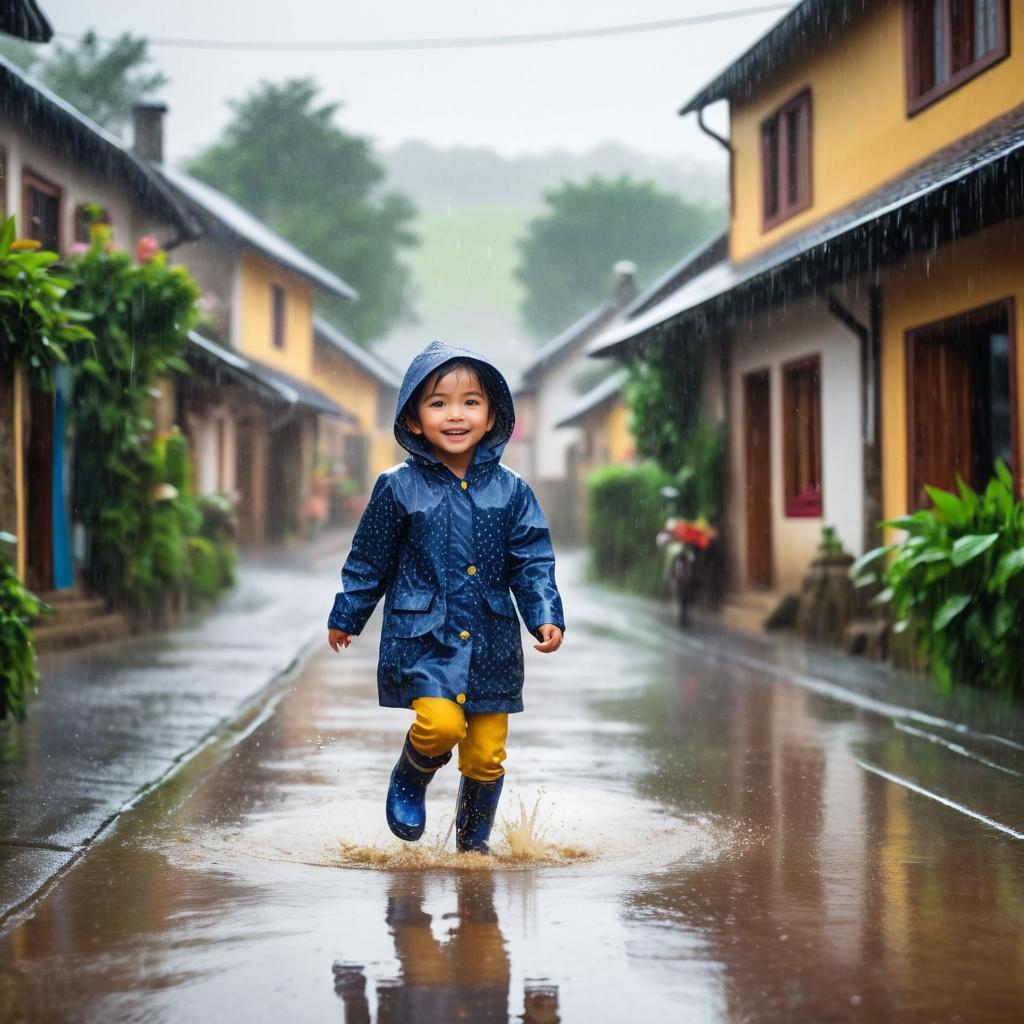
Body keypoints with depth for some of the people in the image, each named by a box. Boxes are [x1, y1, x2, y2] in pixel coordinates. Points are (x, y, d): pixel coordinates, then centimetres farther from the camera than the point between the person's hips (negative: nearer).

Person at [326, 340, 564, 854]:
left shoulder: (511, 491, 2)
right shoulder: (398, 488, -3)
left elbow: (533, 562, 4)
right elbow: (369, 561, 8)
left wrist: (546, 617, -10)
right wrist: (346, 617, 15)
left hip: (490, 642, 3)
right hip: (423, 637, -2)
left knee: (486, 754, 7)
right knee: (441, 724, -24)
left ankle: (474, 841, 31)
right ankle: (409, 781, 9)